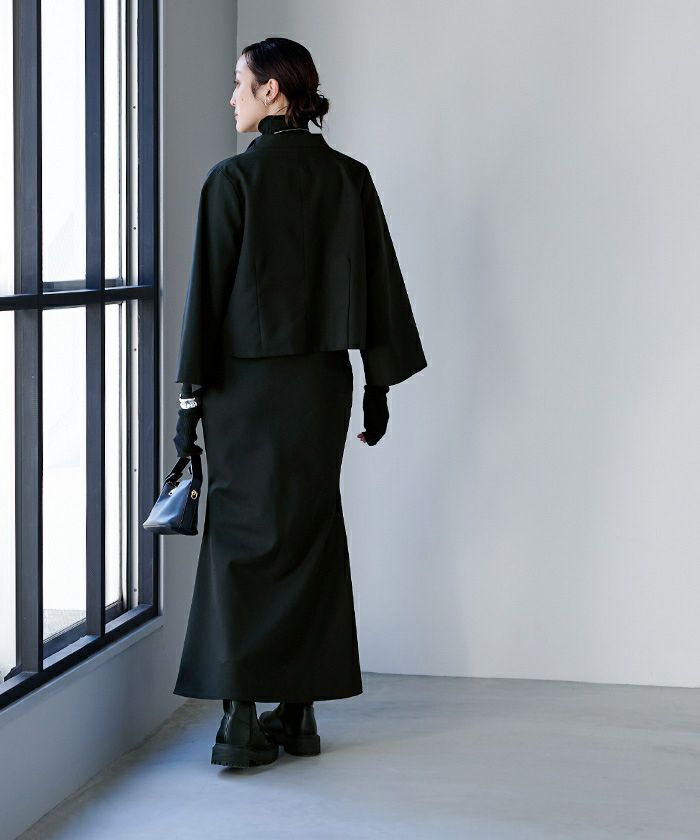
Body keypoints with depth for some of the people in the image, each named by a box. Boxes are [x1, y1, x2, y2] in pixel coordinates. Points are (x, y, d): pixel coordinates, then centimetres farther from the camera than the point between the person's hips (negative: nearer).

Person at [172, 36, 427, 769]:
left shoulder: (233, 179, -10)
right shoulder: (350, 178, 4)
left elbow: (208, 291, -10)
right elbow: (380, 283, 6)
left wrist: (190, 397, -5)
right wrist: (380, 385, 13)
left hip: (247, 383, -4)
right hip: (322, 381, 4)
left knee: (243, 540, 2)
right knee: (311, 537, 11)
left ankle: (243, 720, -1)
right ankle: (298, 713, 14)